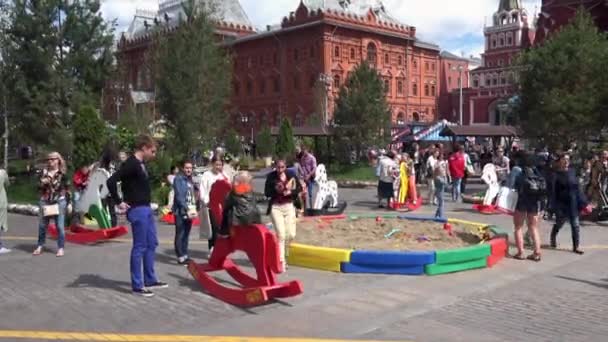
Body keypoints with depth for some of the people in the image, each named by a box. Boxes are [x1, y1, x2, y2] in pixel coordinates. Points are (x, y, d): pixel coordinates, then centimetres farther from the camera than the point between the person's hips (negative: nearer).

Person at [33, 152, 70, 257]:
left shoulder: (62, 173, -2)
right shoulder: (44, 172, 7)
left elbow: (67, 188, 0)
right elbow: (39, 187, 12)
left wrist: (67, 203, -4)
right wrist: (42, 183, -11)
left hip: (59, 201, -4)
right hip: (45, 201, 4)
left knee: (60, 226, -1)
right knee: (42, 225, 11)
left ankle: (60, 248, 6)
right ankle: (40, 246, 24)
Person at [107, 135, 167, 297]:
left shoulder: (141, 164, 12)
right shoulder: (131, 164, -17)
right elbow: (111, 181, -26)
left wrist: (147, 207, 13)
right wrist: (119, 202, -18)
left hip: (146, 209, 10)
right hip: (137, 210, -10)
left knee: (151, 244, 16)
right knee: (140, 247, -3)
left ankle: (150, 280, 26)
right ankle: (137, 285, 6)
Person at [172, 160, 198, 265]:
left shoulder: (190, 180, 16)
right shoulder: (178, 178, -7)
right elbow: (179, 196, -16)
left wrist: (193, 208, 4)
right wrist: (186, 209, -20)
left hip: (189, 211, 8)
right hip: (181, 211, -7)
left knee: (186, 234, 12)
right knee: (180, 234, -4)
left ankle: (185, 255, 19)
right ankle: (181, 257, -2)